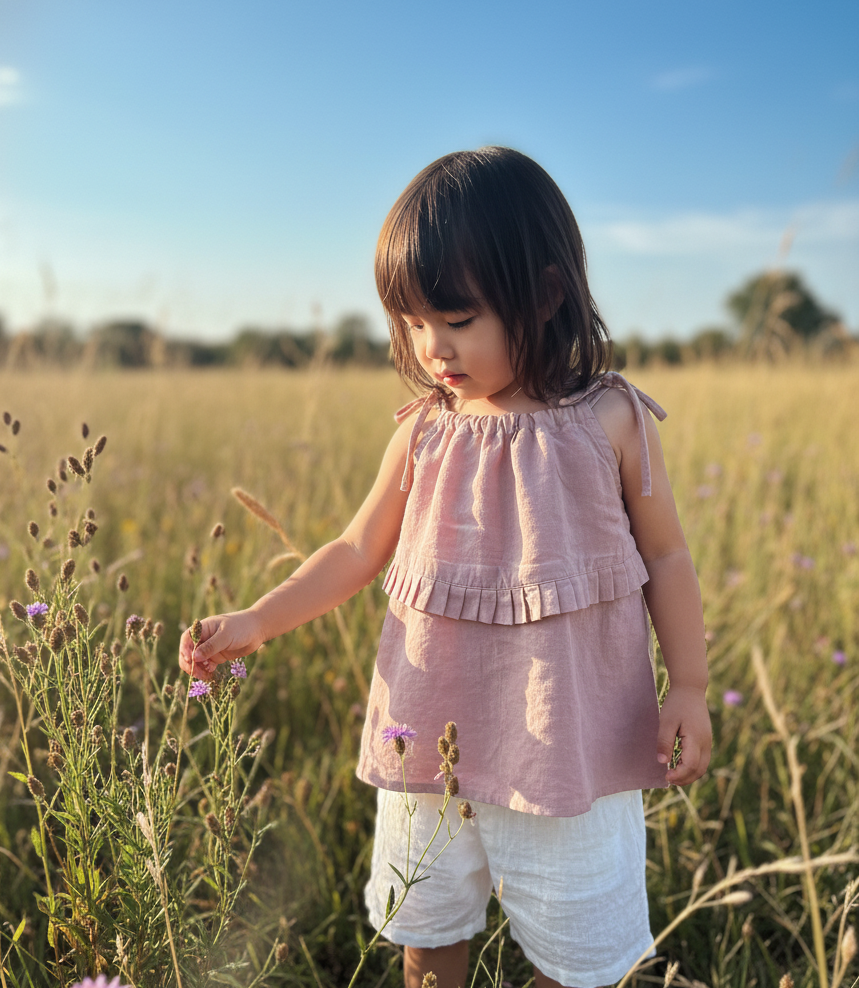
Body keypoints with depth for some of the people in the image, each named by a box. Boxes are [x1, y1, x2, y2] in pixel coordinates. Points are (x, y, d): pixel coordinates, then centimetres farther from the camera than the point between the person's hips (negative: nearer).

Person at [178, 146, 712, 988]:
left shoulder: (611, 422, -9)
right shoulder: (425, 434, -3)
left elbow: (664, 557, -1)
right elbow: (358, 552, 3)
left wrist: (689, 688, -6)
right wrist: (256, 621, -7)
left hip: (571, 747, -2)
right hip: (432, 739, 3)